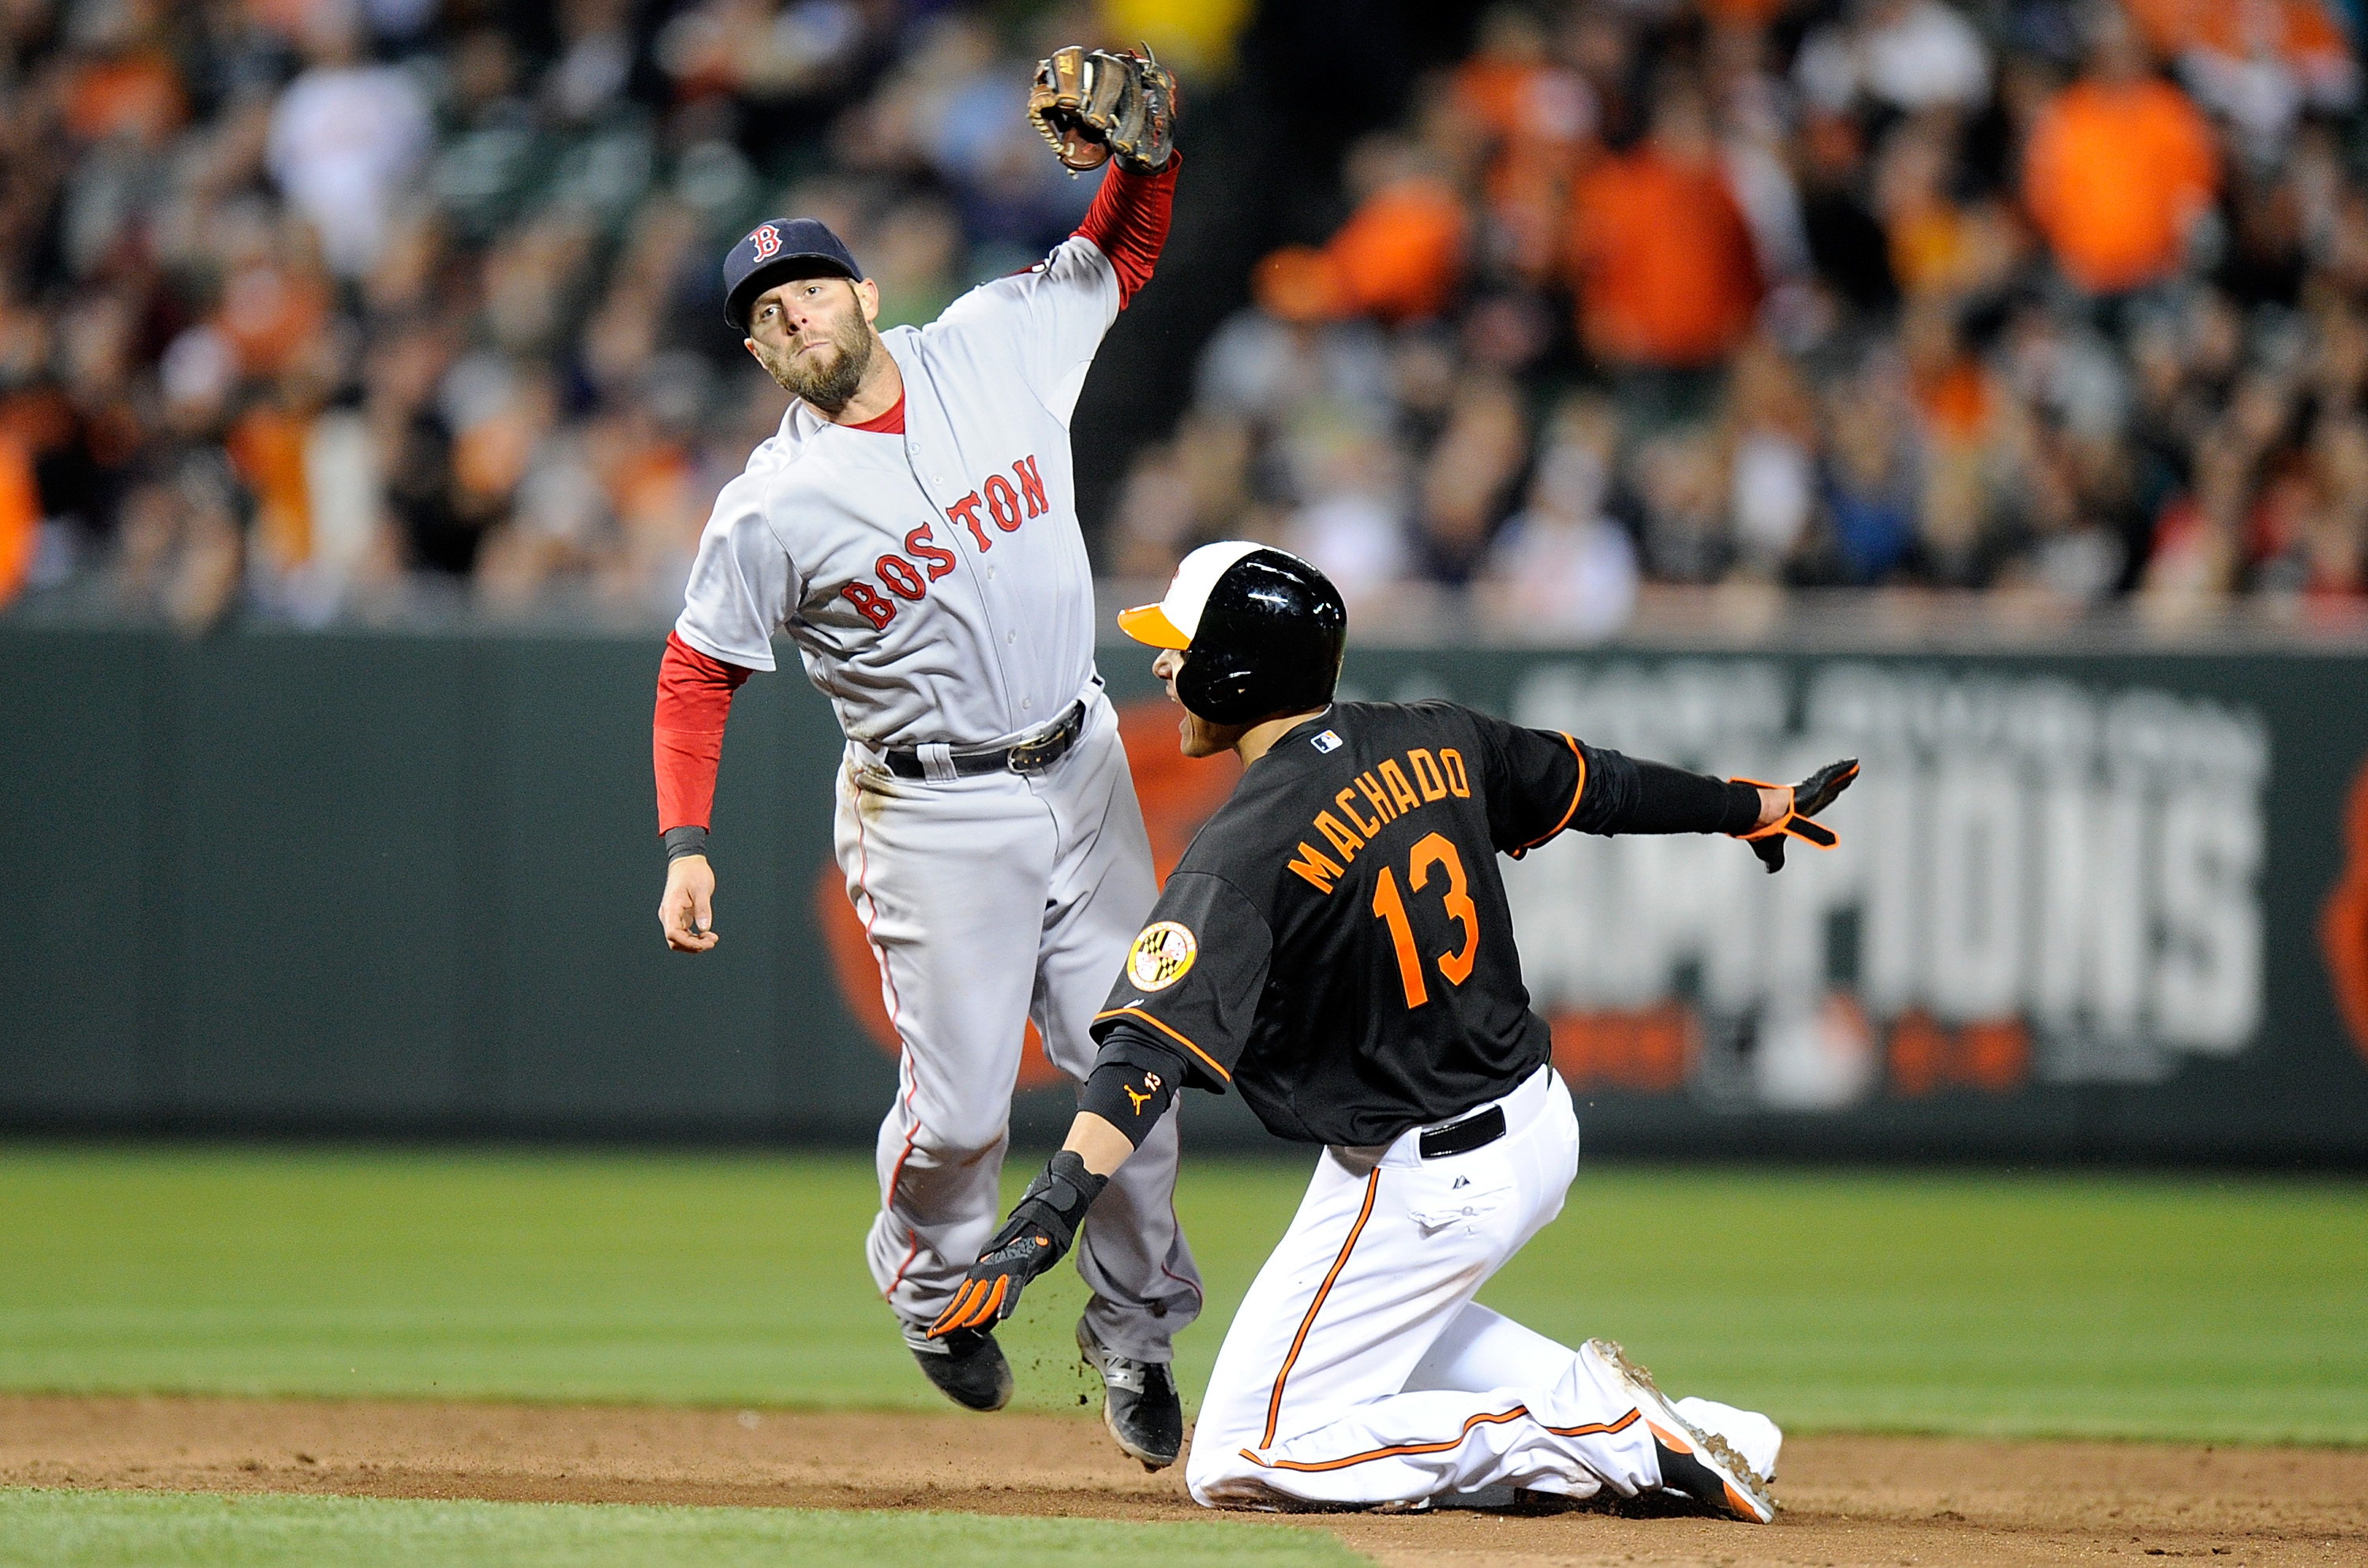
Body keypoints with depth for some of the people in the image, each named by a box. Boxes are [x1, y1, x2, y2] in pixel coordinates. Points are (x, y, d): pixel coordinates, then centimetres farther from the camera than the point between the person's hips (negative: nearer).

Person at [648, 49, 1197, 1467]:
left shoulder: (995, 345, -1)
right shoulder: (774, 509, -12)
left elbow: (1123, 251, 11)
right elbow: (699, 676, -5)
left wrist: (1146, 150, -10)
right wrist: (687, 845, -14)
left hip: (1082, 775, 4)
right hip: (933, 811, -4)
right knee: (960, 1105, -6)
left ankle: (1135, 1337, 20)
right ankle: (936, 1286, 26)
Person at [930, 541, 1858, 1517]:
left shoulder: (1246, 851, -22)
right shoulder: (1433, 743, 0)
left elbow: (1155, 1044, -35)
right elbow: (1599, 784, 16)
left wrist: (1051, 1211, -44)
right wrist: (1757, 808, 34)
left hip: (1420, 1189, -9)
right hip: (1537, 1126, 9)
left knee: (1239, 1462, -3)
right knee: (1382, 1327, 34)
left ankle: (1603, 1431, -8)